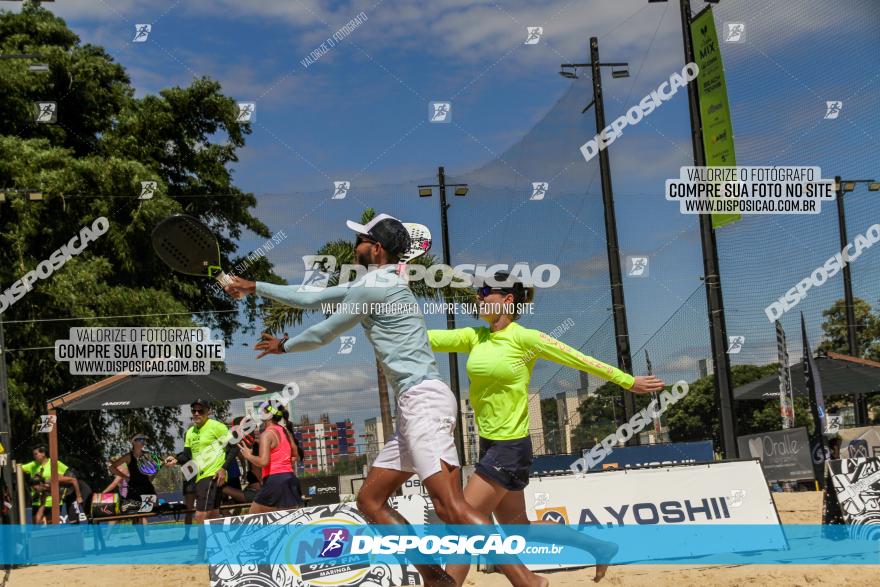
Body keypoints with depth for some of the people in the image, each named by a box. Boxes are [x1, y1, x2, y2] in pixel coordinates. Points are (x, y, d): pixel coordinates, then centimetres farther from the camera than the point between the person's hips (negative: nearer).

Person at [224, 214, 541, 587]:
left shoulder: (374, 286, -6)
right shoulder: (371, 284, 23)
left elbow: (324, 335, 4)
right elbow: (311, 299, 32)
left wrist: (284, 346, 22)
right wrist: (255, 287, 36)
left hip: (423, 398, -11)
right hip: (414, 406, 11)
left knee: (451, 507, -22)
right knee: (370, 501, 10)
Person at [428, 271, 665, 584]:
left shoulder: (525, 338, -11)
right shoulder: (475, 337, 7)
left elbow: (581, 360, -5)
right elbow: (427, 338, 0)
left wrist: (630, 382, -1)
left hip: (510, 448, -8)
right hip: (490, 445, 8)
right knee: (519, 530, 16)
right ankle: (598, 547, 30)